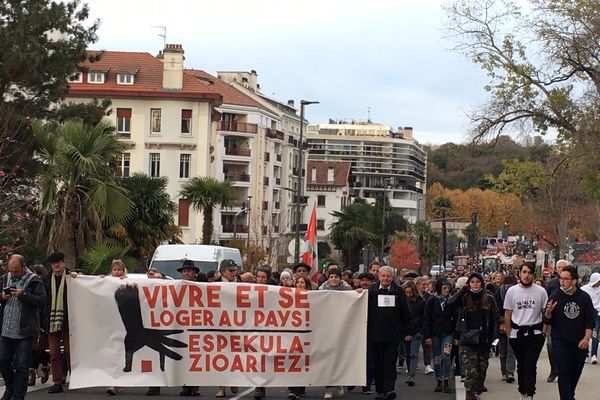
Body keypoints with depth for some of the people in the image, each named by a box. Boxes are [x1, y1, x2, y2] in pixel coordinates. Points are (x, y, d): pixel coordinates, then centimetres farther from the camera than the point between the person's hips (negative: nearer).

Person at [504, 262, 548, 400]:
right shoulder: (511, 291, 1)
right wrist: (508, 335, 5)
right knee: (521, 365, 12)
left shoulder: (541, 291, -3)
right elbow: (507, 315, 6)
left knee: (530, 365, -8)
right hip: (517, 334, 2)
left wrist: (543, 332, -4)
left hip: (534, 333, -2)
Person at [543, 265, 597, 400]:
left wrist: (587, 338, -8)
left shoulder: (584, 297, -1)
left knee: (576, 372, 13)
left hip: (580, 343, 2)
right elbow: (547, 321, -2)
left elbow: (590, 320, 2)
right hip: (561, 341, -2)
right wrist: (548, 312, -24)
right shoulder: (555, 296, -5)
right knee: (564, 372, -7)